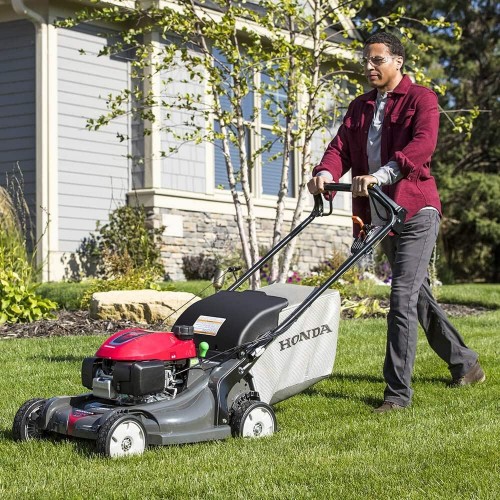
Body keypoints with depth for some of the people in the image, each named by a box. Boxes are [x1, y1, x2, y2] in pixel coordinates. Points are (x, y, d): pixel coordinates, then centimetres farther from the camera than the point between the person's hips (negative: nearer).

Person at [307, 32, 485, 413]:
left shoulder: (421, 99, -4)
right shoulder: (360, 107, 17)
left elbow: (423, 145, -22)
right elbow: (341, 146, 3)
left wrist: (382, 174, -36)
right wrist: (326, 173, -20)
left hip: (416, 210, -8)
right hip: (381, 215, 8)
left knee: (403, 297, -15)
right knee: (418, 296, 17)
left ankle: (398, 391, -13)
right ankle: (465, 364, 33)